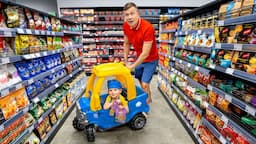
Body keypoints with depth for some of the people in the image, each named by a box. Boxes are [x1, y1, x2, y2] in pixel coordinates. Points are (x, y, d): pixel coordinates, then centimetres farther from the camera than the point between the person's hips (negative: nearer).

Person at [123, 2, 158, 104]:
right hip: (139, 58, 6)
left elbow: (145, 54, -30)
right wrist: (125, 61, 2)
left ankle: (148, 101, 23)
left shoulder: (147, 28, -32)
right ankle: (146, 97, 44)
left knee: (145, 84, -8)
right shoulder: (126, 26, -12)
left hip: (150, 60, -6)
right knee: (140, 81, 17)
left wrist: (132, 66, -19)